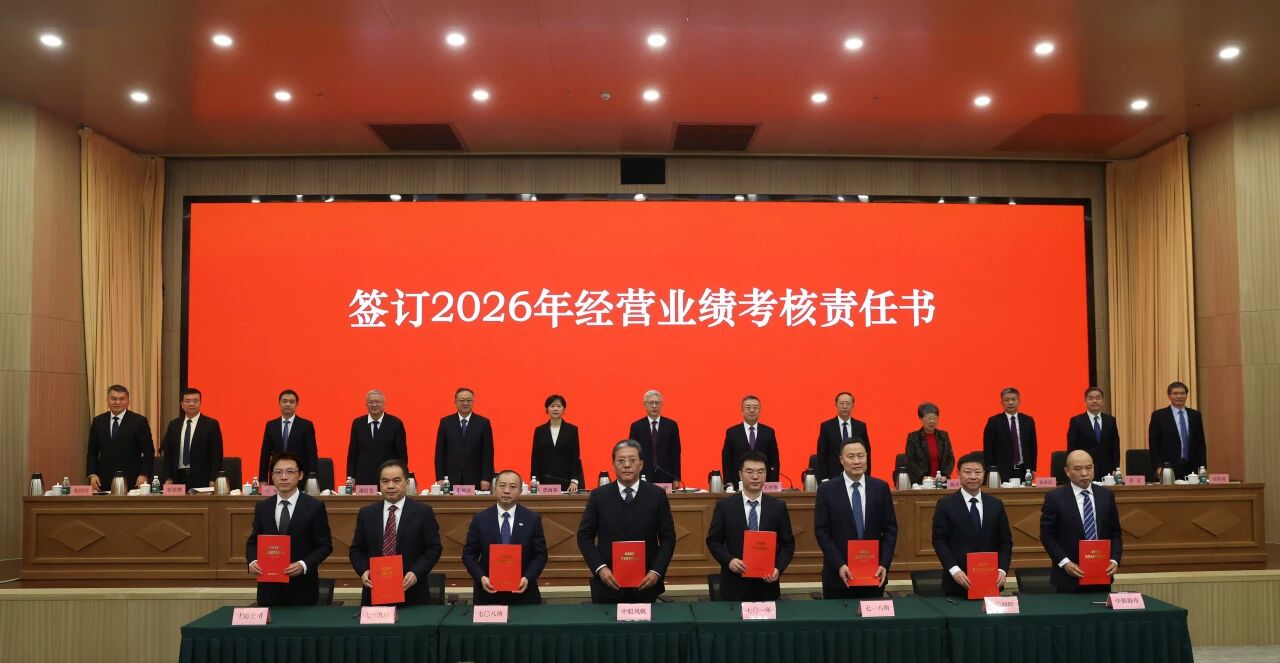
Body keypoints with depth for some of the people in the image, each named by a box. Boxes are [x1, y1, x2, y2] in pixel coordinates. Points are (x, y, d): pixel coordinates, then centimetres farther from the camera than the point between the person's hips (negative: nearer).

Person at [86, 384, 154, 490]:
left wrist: (144, 475, -13)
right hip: (104, 481, 3)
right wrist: (92, 474, 0)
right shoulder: (98, 421, 10)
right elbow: (92, 452, 13)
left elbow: (148, 452, -2)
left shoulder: (139, 421, -1)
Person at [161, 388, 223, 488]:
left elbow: (216, 455, -4)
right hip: (178, 478, 3)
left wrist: (213, 480, -10)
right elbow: (168, 453, 12)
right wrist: (168, 478, 3)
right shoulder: (173, 425, 11)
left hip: (201, 479, -3)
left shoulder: (211, 424, -1)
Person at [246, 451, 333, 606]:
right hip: (269, 586, 3)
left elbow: (325, 545, -4)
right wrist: (252, 561, -8)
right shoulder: (262, 507, 7)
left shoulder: (315, 507, -4)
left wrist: (304, 565, -19)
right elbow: (253, 541, 12)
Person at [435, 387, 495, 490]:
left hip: (475, 480, -1)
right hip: (451, 479, 1)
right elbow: (439, 452, 5)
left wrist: (486, 479, -6)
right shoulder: (445, 422, 6)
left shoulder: (483, 423, 3)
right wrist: (440, 478, -2)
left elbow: (488, 453, 1)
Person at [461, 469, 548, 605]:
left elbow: (540, 555, 0)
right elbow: (469, 554, 2)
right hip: (488, 593, 0)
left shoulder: (533, 519, 1)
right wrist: (481, 577, -14)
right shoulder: (480, 519, 1)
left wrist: (528, 578, -15)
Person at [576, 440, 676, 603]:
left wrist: (657, 571, -10)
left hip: (645, 584, 0)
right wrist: (600, 568, -10)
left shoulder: (657, 495, 0)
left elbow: (668, 538, 2)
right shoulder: (598, 496, 0)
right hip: (608, 584, 0)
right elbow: (584, 537, 2)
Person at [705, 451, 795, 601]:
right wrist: (729, 560, -14)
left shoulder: (778, 507, 2)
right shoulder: (724, 506, -2)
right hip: (734, 584, -1)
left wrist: (778, 568, -11)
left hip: (767, 584, 1)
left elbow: (788, 543, 5)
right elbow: (713, 540, 3)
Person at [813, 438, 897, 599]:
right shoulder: (826, 490, -3)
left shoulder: (881, 488, 3)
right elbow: (822, 532, -5)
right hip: (838, 575, -2)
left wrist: (884, 564, -7)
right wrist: (839, 565, -14)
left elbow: (890, 529, 4)